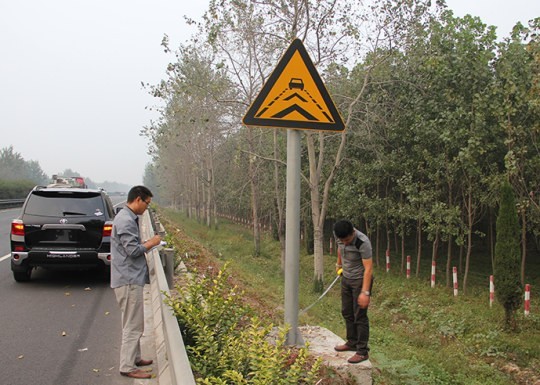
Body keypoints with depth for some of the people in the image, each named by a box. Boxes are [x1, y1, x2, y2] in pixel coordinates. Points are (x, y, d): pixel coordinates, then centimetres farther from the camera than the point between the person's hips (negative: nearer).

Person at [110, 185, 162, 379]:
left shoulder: (128, 218, 13)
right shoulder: (126, 221, -19)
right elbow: (133, 250, -21)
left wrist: (147, 243, 9)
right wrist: (151, 243, -7)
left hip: (130, 278, 11)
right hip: (129, 280, -11)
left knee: (133, 324, 19)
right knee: (133, 325, -4)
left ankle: (134, 358, 30)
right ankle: (128, 366, 2)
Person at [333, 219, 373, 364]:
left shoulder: (363, 242, -30)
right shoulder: (339, 236, -10)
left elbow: (368, 269, -30)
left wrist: (365, 292, -32)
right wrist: (339, 264, 30)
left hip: (360, 280, -7)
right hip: (346, 278, 7)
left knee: (360, 316, -5)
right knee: (347, 313, 15)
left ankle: (363, 351, 2)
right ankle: (352, 343, 29)